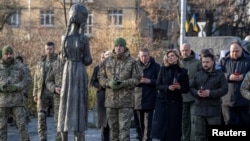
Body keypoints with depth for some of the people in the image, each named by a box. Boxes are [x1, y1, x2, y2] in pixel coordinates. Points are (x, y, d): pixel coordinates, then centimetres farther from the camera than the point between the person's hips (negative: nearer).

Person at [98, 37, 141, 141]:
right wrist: (109, 83, -12)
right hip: (110, 99, 3)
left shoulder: (131, 62, 0)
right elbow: (101, 77, 9)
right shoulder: (107, 61, 9)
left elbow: (136, 79, -1)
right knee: (113, 127, 11)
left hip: (126, 101, -3)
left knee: (124, 127, -7)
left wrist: (124, 83, -17)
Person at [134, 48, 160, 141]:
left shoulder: (155, 66, 3)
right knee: (140, 123, 11)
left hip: (150, 99, -3)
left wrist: (149, 81, -15)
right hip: (137, 99, 3)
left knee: (148, 124, -7)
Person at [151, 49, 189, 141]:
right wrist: (167, 87, -16)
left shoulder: (183, 71, 5)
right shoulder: (163, 69, 5)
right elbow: (158, 85, 1)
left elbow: (187, 89, 6)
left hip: (176, 102, 0)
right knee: (159, 123, -8)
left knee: (174, 125, 0)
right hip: (163, 100, 0)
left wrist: (180, 87, -14)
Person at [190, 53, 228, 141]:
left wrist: (210, 93, -18)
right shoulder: (197, 75, 12)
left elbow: (224, 89, -6)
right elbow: (191, 88, 11)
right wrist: (197, 93, -12)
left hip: (214, 109, -3)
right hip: (200, 109, 3)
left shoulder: (220, 75, 1)